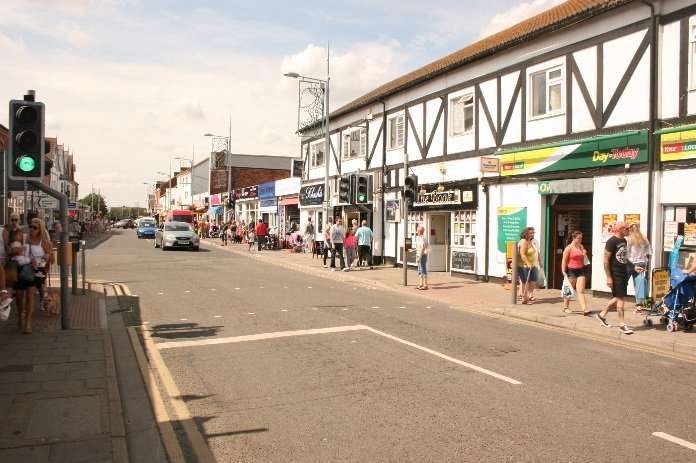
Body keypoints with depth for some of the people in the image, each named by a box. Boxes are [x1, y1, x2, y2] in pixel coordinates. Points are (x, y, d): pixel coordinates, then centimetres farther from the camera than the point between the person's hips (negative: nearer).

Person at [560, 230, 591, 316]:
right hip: (571, 270, -5)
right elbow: (564, 260, -10)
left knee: (581, 291, -3)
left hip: (580, 270, 5)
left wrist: (584, 254, -1)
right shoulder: (569, 248, -9)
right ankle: (566, 307, 23)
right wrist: (563, 272, -16)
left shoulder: (581, 247, 8)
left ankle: (584, 309, -10)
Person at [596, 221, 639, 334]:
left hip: (623, 273, 9)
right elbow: (606, 260, -17)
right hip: (615, 274, -9)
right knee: (620, 298, -5)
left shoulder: (623, 240, 12)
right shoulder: (612, 241, -14)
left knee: (618, 297, 15)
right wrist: (608, 277, -20)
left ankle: (602, 314, 29)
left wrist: (634, 266, 14)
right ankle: (622, 325, 3)